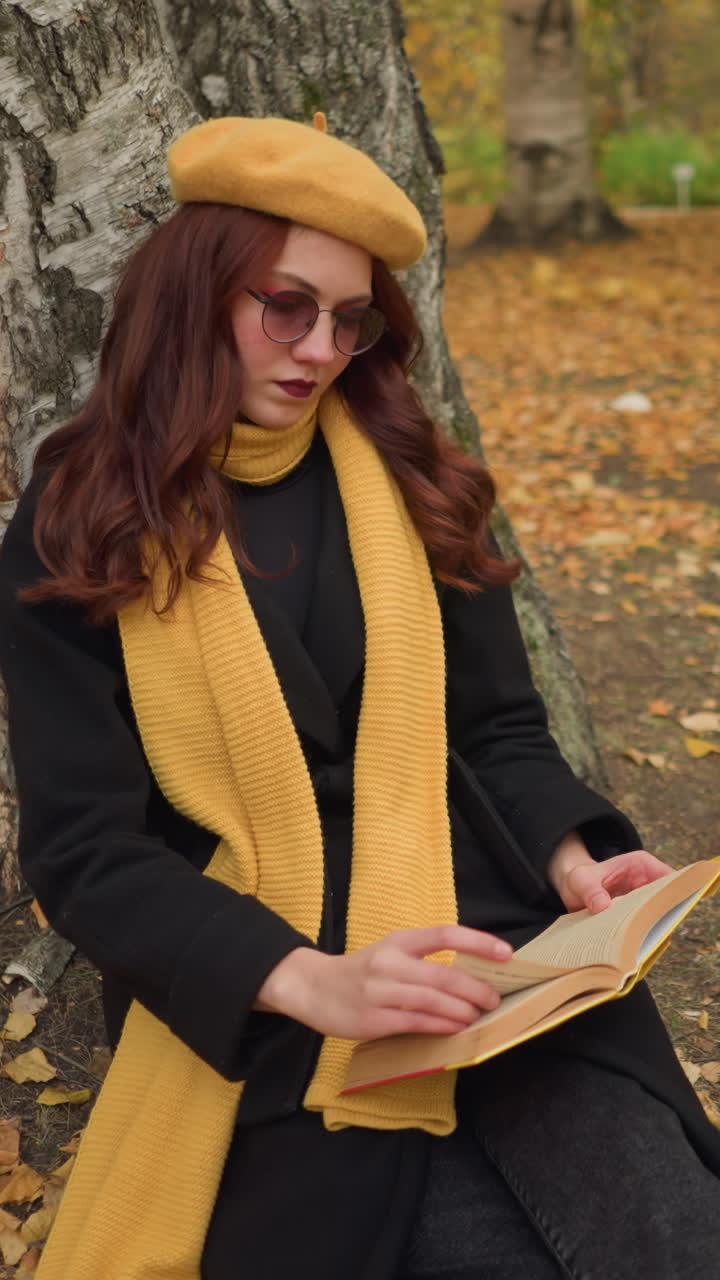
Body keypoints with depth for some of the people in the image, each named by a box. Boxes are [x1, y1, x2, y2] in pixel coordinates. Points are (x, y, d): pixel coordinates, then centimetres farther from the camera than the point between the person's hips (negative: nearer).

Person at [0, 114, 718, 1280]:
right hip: (251, 1011, -3)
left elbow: (498, 727, 13)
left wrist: (570, 856, -9)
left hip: (483, 944, 3)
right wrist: (314, 983, -20)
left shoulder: (400, 477, 10)